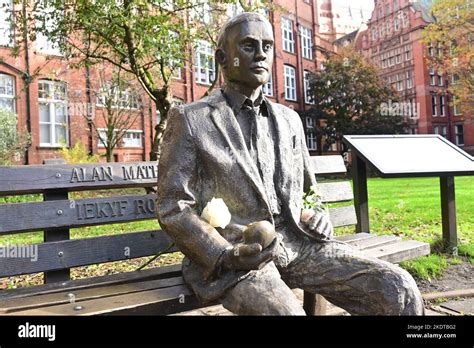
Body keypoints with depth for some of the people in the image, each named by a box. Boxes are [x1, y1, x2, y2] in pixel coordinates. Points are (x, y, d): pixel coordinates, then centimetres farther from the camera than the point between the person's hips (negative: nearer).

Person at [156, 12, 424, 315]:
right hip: (232, 254, -4)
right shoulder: (190, 120, 0)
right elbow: (173, 208, -4)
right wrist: (226, 256, -18)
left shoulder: (289, 120, 15)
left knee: (400, 289, -14)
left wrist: (318, 218, 2)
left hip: (297, 243, 4)